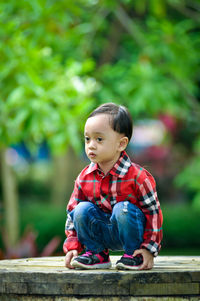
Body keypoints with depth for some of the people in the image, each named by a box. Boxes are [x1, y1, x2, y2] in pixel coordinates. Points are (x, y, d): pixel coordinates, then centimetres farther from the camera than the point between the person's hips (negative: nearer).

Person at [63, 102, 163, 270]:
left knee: (123, 209, -32)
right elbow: (72, 213, 5)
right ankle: (97, 254, 0)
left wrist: (149, 249, -18)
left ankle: (132, 254, -10)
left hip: (130, 230, -4)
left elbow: (153, 212, -15)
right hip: (102, 235, 4)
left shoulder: (137, 176, -18)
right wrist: (72, 246, -5)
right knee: (82, 209, -20)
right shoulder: (84, 178, -3)